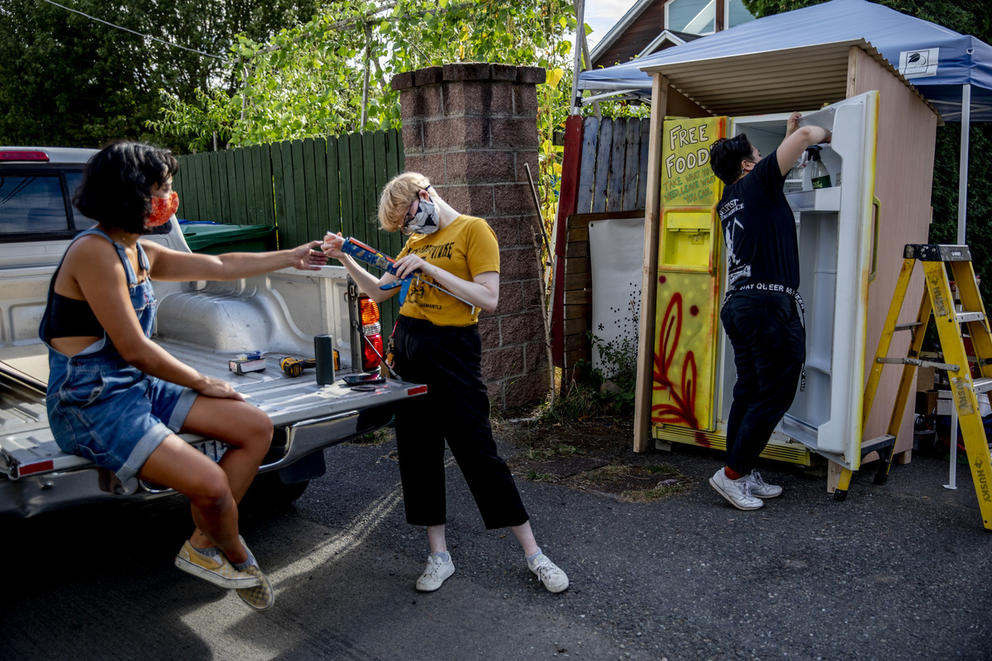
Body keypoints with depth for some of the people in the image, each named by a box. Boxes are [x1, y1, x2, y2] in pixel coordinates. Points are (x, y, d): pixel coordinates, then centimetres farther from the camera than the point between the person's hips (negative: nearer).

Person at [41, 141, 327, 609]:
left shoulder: (140, 253, 8)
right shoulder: (94, 252, -19)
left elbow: (222, 266, 19)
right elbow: (134, 350, -20)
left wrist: (295, 256, 27)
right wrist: (204, 384, -7)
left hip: (139, 387, 10)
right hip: (92, 404, -10)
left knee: (257, 429, 2)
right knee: (211, 484, -25)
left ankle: (204, 547, 10)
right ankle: (238, 560, 9)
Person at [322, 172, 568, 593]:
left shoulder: (473, 230, -6)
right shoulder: (416, 243, 15)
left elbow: (488, 299, -16)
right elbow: (379, 292, 18)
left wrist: (431, 270, -18)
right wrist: (345, 259, 5)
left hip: (452, 349, -7)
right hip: (408, 345, 7)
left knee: (478, 453, -5)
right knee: (417, 452, 8)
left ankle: (534, 555, 8)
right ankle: (439, 555, 20)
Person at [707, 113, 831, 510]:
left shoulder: (727, 202, 20)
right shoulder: (757, 182, -2)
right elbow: (805, 136, -7)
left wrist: (789, 136, 40)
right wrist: (822, 133, 13)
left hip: (737, 305, 9)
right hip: (771, 303, -9)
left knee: (749, 392, 11)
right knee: (775, 396, -3)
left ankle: (745, 476, 15)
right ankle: (732, 473, -3)